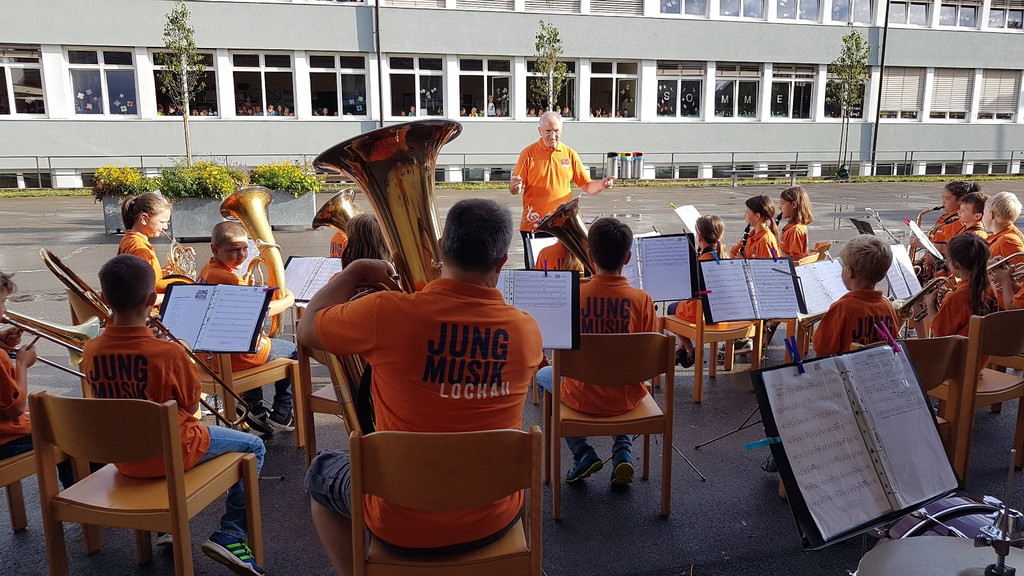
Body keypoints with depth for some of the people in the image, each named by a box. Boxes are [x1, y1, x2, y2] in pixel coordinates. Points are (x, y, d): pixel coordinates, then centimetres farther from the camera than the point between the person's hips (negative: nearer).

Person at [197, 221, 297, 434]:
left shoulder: (206, 271, 7)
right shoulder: (229, 278, -24)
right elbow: (262, 310, -24)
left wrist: (246, 286, 9)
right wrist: (288, 300, -8)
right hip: (235, 356, -9)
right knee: (292, 351, 15)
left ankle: (254, 409, 37)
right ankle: (281, 415, 20)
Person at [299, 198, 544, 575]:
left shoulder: (387, 313, -23)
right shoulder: (526, 330, -14)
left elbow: (307, 329, -4)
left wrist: (356, 270, 7)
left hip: (402, 524, -2)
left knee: (321, 475, 28)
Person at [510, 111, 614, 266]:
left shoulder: (570, 154, 8)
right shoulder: (528, 153, 0)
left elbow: (587, 186, 10)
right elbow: (515, 190, -1)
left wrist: (601, 184, -10)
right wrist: (515, 186, -23)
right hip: (534, 224, -2)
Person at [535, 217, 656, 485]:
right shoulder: (641, 299, -15)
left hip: (582, 396, -2)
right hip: (626, 398, 2)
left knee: (543, 375, 30)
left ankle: (583, 453, 17)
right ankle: (622, 451, 19)